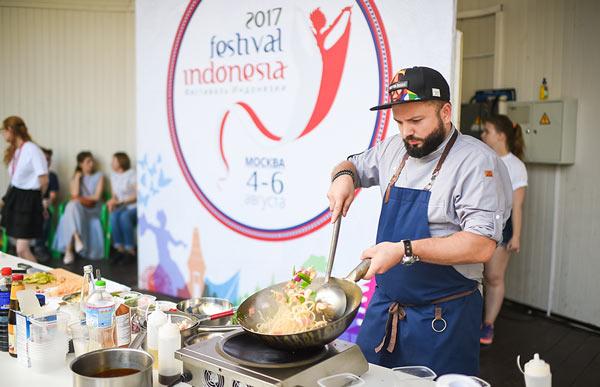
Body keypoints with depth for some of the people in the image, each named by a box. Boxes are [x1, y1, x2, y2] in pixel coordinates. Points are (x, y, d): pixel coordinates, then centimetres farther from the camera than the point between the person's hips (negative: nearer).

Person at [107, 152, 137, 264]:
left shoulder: (132, 174, -7)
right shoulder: (113, 175, 13)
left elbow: (137, 195, -12)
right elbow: (114, 195, 17)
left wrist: (120, 201, -17)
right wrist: (113, 201, -6)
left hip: (134, 207, -5)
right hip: (121, 207, 5)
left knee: (124, 216, -36)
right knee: (113, 216, -29)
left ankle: (130, 250, -26)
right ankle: (120, 249, -25)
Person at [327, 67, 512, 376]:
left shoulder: (476, 161, -16)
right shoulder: (394, 149, 6)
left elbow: (481, 246, -23)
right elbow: (354, 165, 23)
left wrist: (405, 250, -28)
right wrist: (343, 176, -1)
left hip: (442, 318, -6)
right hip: (384, 305, 7)